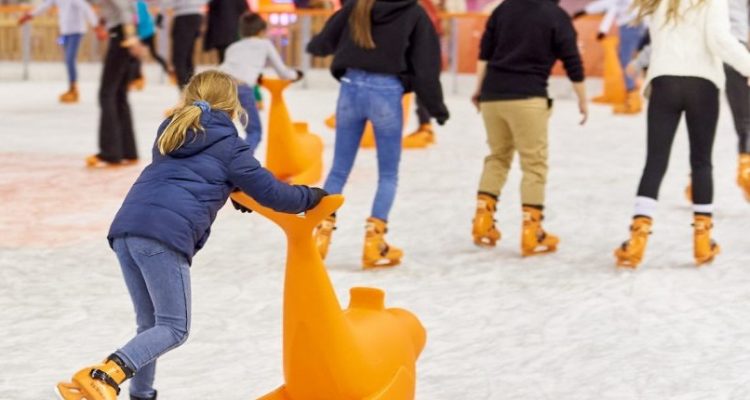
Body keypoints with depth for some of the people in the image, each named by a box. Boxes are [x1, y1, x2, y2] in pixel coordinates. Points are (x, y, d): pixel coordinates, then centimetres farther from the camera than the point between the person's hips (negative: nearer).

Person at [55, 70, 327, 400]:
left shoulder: (171, 133, 30)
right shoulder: (227, 145, 11)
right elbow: (271, 193, 14)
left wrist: (232, 194, 45)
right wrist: (312, 197, 30)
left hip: (125, 229, 7)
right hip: (165, 235, -7)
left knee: (150, 324, 19)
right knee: (173, 329, -2)